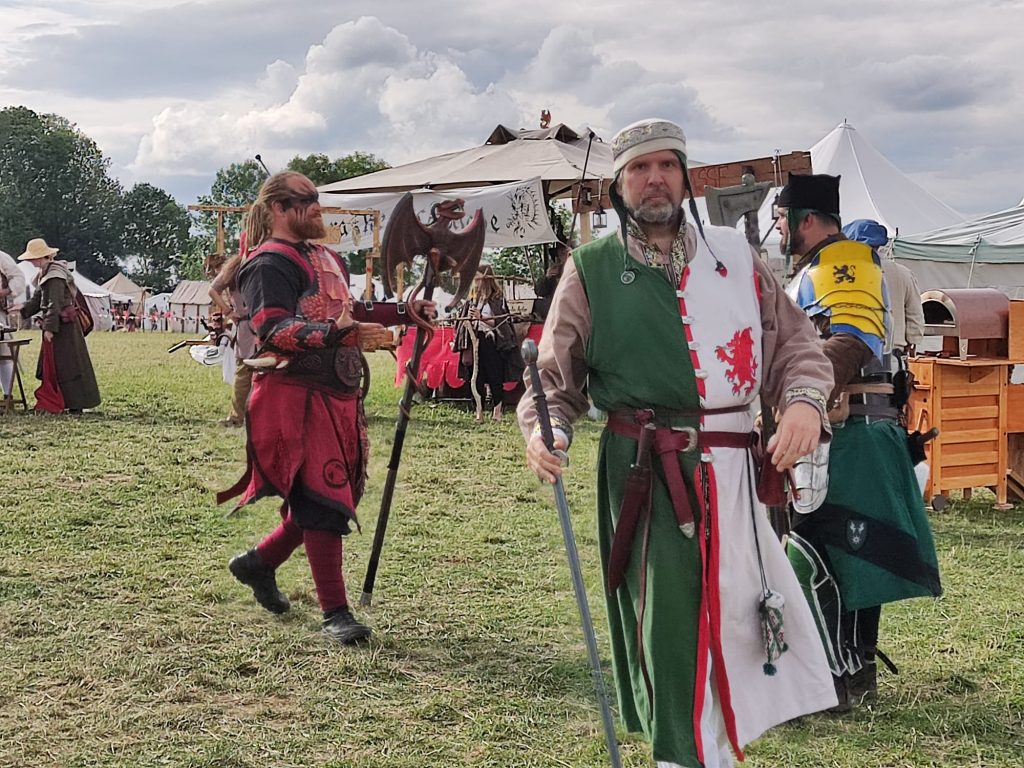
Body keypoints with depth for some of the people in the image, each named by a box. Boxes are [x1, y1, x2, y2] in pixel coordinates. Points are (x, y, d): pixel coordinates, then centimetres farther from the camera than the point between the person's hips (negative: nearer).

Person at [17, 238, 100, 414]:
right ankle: (50, 404, 17)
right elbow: (37, 300, 19)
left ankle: (76, 405, -1)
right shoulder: (44, 274, 14)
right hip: (54, 325, 10)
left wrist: (49, 328, -22)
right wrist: (22, 310, 6)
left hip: (63, 324, -10)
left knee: (67, 364, -6)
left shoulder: (55, 276, -17)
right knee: (51, 364, 12)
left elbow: (54, 304, -21)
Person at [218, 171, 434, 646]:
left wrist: (402, 311, 16)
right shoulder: (270, 263, -10)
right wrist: (339, 333, -33)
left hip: (338, 394, 9)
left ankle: (260, 562, 34)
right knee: (322, 498, -8)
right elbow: (274, 331, -22)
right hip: (295, 396, -9)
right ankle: (335, 612, 0)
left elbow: (348, 314, 28)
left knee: (332, 496, 15)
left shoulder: (326, 258, 20)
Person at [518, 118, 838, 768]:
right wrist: (545, 431, -14)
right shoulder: (591, 270, 5)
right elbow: (556, 376, 6)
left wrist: (805, 400, -8)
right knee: (666, 623, -3)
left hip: (736, 469, 3)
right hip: (645, 473, -2)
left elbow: (795, 343, 12)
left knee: (742, 613, 7)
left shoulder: (735, 255, 11)